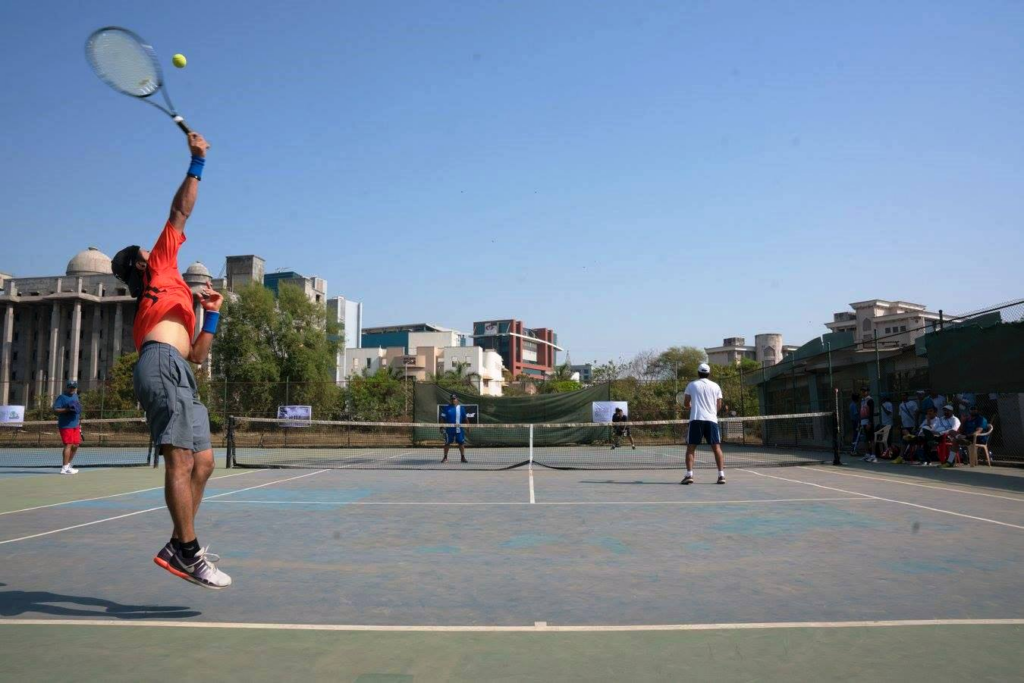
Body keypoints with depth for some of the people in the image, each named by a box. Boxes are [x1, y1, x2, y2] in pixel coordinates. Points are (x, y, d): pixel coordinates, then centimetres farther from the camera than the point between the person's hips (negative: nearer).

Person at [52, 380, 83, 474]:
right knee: (68, 445, -12)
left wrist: (79, 423, 26)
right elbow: (55, 409, -15)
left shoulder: (75, 396, 18)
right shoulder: (62, 397, -6)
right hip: (66, 426, -8)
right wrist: (67, 409, -27)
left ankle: (68, 465, 24)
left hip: (75, 426, 8)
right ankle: (64, 468, -9)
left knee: (76, 445, 12)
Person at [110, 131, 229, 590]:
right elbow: (180, 213, 13)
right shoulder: (161, 268, 18)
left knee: (202, 462, 3)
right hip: (162, 365, -9)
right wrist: (197, 163, 16)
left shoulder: (178, 306, 35)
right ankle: (188, 551, -18)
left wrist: (211, 315, 24)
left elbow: (197, 355, 28)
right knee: (181, 461, -15)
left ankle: (178, 547, 4)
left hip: (178, 373, 9)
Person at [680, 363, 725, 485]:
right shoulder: (716, 386, 12)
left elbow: (686, 404, 11)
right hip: (711, 420, 1)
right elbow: (719, 406, 13)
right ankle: (721, 475, -4)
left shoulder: (692, 385, 8)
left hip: (696, 420, -1)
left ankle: (689, 475, -7)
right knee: (717, 448, 3)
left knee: (690, 448, 3)